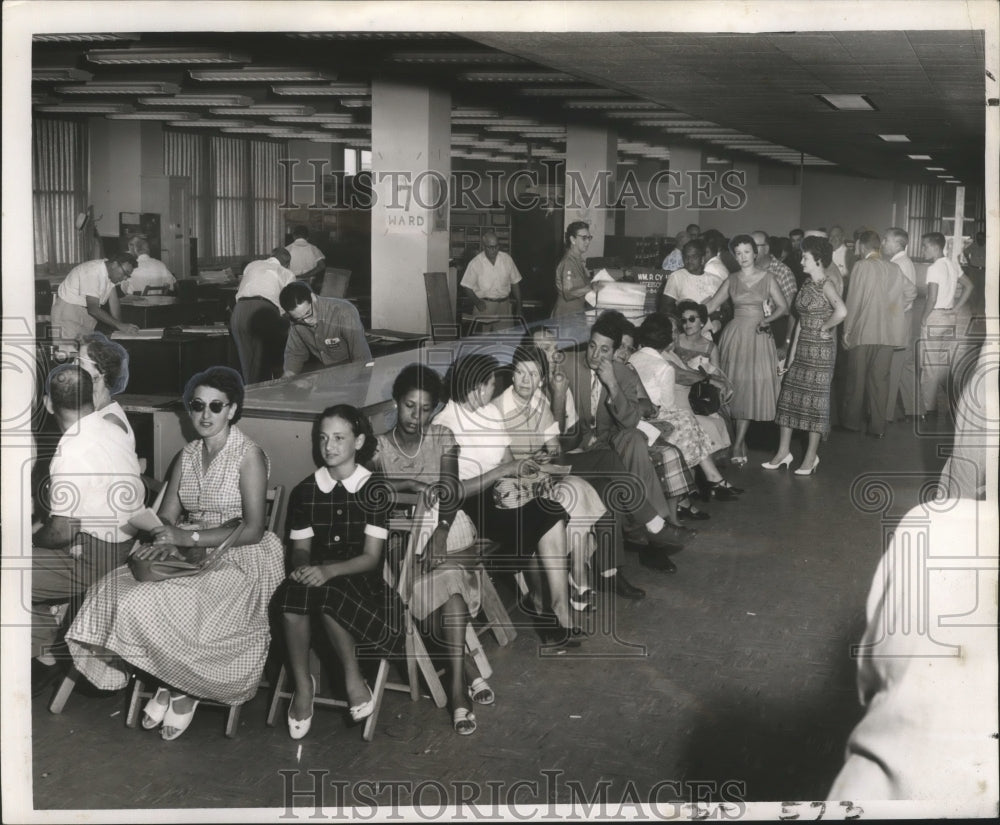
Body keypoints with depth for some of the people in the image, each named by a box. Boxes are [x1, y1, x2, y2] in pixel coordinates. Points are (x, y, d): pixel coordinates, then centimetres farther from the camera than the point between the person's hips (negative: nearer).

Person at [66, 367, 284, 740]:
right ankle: (170, 683, -6)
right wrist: (166, 542, -16)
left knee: (158, 603, -29)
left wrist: (188, 537, -19)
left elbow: (253, 529, -15)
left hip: (240, 561, -6)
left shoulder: (248, 456, -8)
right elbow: (166, 517, 8)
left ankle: (182, 689, -3)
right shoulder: (186, 456, 11)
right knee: (116, 590, -20)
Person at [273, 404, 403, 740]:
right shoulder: (304, 491, 8)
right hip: (316, 576, 3)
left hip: (361, 579, -3)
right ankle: (301, 684, -18)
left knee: (327, 595, -38)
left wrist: (328, 570, -26)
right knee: (292, 590, -34)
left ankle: (353, 679, -16)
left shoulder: (375, 489, -3)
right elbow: (300, 548, 8)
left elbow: (371, 557, -8)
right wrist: (302, 564, -18)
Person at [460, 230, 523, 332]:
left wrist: (518, 306, 10)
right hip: (484, 306, -3)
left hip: (504, 305, 3)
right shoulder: (475, 263, -6)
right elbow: (467, 286, 0)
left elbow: (515, 283, 11)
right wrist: (477, 302, -15)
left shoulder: (507, 259, 3)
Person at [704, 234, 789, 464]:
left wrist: (768, 319, -15)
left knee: (751, 387, -5)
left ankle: (737, 445, -3)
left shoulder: (767, 279, 3)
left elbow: (783, 307, 2)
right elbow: (712, 305, 5)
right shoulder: (732, 280, 7)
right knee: (734, 386, -1)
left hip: (758, 335, -1)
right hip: (736, 333, 1)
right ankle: (741, 443, 9)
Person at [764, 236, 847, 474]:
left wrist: (825, 328, -17)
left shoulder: (826, 285, -14)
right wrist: (792, 351, 13)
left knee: (815, 398, 0)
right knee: (790, 395, 7)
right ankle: (784, 452, 14)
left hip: (820, 349, -8)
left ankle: (811, 456, 9)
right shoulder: (807, 285, 12)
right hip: (802, 347, 8)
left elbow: (841, 311, -33)